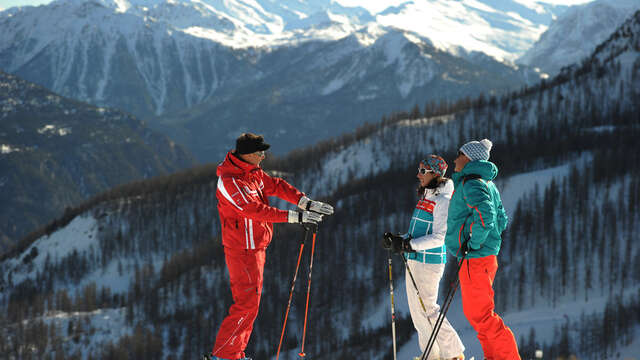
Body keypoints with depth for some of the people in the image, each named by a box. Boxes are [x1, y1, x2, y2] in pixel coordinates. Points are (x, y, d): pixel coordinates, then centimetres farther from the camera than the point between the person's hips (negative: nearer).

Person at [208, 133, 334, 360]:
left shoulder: (253, 173, 8)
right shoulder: (229, 181, -22)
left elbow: (277, 186, 8)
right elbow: (255, 210, -27)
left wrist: (306, 203, -7)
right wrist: (295, 217, -28)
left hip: (254, 249, 10)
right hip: (243, 251, -10)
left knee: (248, 303, 15)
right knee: (247, 304, -10)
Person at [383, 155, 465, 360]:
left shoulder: (442, 201, -13)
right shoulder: (425, 197, 16)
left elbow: (438, 237, -18)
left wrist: (408, 245, -23)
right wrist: (398, 241, 6)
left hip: (430, 261, -9)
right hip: (414, 259, 9)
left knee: (427, 309, -10)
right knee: (416, 311, 9)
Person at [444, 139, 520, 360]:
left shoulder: (471, 184, -14)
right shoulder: (488, 184, 17)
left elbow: (485, 215, -29)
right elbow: (501, 220, 23)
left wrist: (472, 244, -21)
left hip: (475, 258, -10)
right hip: (487, 254, 10)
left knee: (480, 314, -8)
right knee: (474, 312, 16)